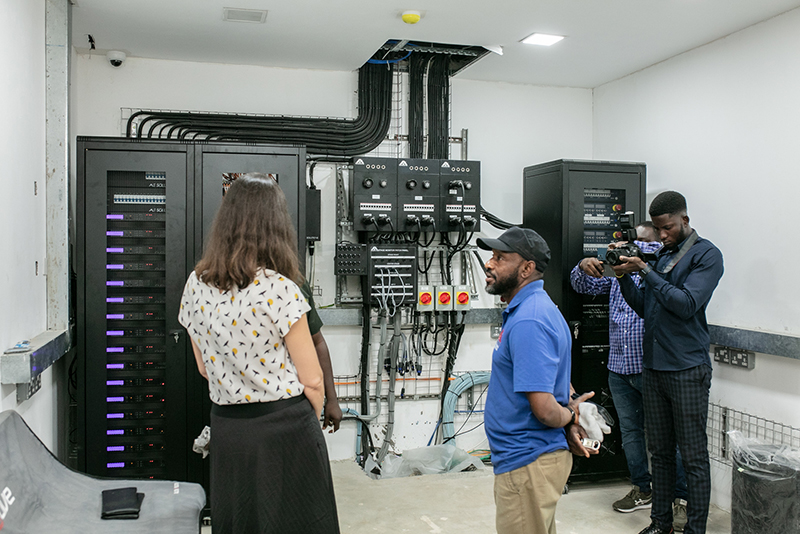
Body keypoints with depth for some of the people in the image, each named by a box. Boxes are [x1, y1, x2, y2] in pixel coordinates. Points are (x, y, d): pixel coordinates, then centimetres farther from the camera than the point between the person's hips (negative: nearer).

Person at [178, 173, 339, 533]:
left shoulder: (196, 285, 0)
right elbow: (312, 380, -12)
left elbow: (205, 368, 12)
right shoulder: (279, 289, -18)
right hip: (284, 429, -5)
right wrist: (310, 423, 6)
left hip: (225, 427, 6)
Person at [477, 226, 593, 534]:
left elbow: (545, 410, -29)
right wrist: (571, 412, 9)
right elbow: (554, 377, 23)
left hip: (527, 463, -10)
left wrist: (568, 414, -8)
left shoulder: (528, 322, -25)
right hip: (525, 455, 10)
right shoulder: (533, 308, 10)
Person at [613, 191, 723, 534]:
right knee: (660, 451, 13)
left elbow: (686, 304, -17)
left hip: (687, 369, -6)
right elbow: (643, 307, 14)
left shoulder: (706, 255, -5)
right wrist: (624, 276, -1)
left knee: (693, 455, 1)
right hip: (653, 365, 6)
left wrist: (644, 270, -16)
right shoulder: (661, 255, 15)